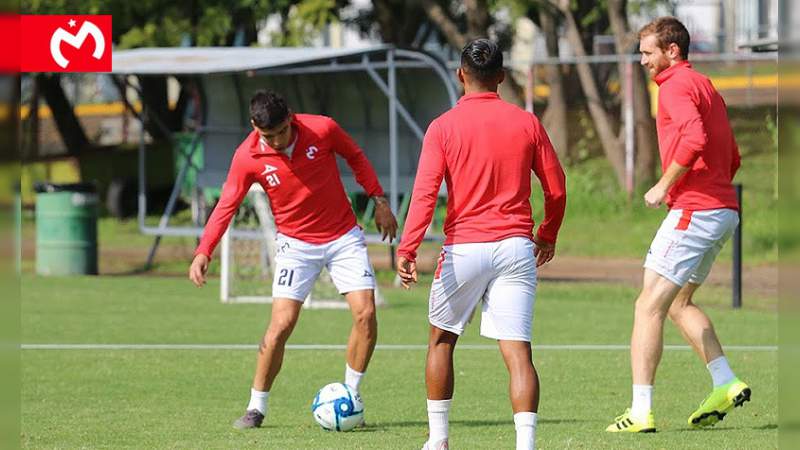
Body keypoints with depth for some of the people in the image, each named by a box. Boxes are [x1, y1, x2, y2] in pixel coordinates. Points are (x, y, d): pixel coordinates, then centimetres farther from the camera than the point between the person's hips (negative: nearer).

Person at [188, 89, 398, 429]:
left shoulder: (322, 129, -15)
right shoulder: (247, 157, -15)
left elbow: (356, 158, 4)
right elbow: (226, 206, -9)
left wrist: (379, 201, 5)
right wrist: (203, 252, -20)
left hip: (343, 236, 1)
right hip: (296, 244, -1)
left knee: (365, 314, -10)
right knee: (281, 324, -13)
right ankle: (256, 407, 1)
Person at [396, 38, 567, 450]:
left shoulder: (443, 127, -2)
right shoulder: (526, 123, 4)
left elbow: (425, 193, -11)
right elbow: (556, 189, 8)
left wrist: (406, 250, -14)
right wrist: (547, 236, 24)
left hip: (464, 248, -1)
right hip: (516, 247, 1)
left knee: (441, 340, 19)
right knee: (517, 351, -4)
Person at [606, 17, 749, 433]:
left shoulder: (676, 86, -9)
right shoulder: (705, 87, 21)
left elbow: (695, 137, -27)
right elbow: (731, 158, 25)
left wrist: (664, 186, -18)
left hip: (693, 211, -10)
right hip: (723, 209, 10)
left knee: (648, 306, -8)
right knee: (678, 303, 22)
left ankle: (641, 412, -12)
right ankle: (726, 384, 13)